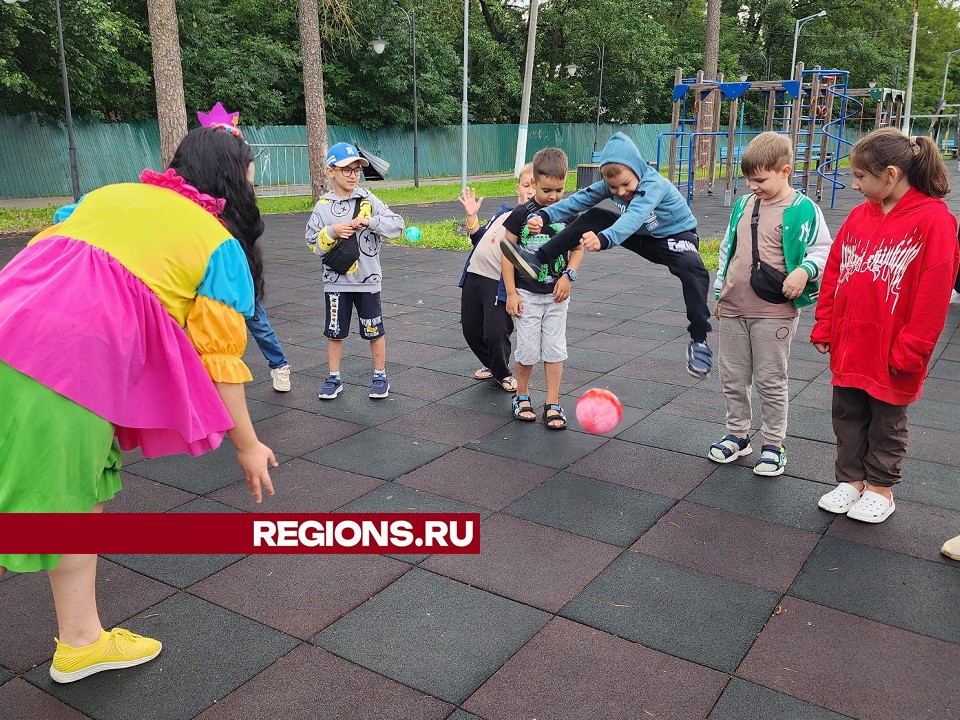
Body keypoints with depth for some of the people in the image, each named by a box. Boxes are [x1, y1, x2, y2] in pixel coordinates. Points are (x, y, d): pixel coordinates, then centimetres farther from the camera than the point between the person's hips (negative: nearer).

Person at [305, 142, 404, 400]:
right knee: (335, 331, 10)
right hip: (335, 280, 1)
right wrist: (332, 232, -16)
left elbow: (397, 224, -9)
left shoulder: (368, 200, -2)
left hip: (367, 279, -1)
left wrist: (369, 221, -20)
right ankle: (334, 378, 24)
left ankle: (380, 376, 24)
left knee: (374, 330, 8)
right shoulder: (323, 206, 0)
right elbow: (312, 244, 0)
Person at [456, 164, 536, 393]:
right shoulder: (505, 211, 17)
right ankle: (491, 365, 39)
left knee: (495, 332, -8)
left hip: (500, 283, -7)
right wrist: (472, 217, 12)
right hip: (474, 275, 7)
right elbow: (480, 238, 26)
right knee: (471, 330, 13)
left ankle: (503, 373, 21)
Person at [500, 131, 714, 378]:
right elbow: (579, 199, -20)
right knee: (594, 218, -13)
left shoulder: (654, 184, -34)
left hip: (676, 236, -6)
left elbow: (634, 217, -51)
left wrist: (604, 239, -69)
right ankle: (538, 260, -14)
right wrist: (545, 216, -37)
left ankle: (698, 340, -28)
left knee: (693, 269, -38)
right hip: (642, 236, 6)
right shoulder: (611, 183, -14)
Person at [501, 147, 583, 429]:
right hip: (527, 294, -2)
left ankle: (553, 404, 14)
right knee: (528, 350, 5)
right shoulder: (521, 214, -10)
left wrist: (568, 275, -9)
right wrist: (511, 293, -9)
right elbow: (507, 252, -6)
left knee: (555, 350, 5)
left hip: (556, 294, 2)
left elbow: (578, 248, 9)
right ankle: (522, 396, 27)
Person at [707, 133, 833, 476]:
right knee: (732, 377, 13)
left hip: (774, 313, -6)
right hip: (733, 309, 6)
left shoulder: (803, 209, -8)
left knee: (771, 380, 4)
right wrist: (719, 293, 19)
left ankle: (773, 444, 18)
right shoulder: (743, 205, 10)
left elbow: (823, 250, -4)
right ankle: (737, 435, 29)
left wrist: (804, 270, -24)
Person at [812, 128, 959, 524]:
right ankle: (851, 480, 31)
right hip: (848, 347, 5)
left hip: (891, 354, -5)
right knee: (848, 418, 16)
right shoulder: (859, 215, 3)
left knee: (886, 425, 13)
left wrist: (908, 350, -15)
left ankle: (880, 488, 28)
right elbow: (833, 272, 7)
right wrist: (824, 327, 5)